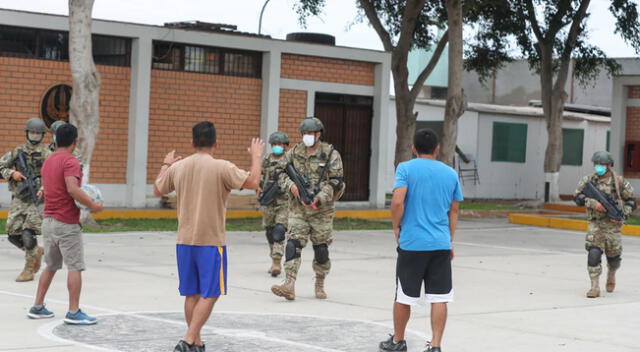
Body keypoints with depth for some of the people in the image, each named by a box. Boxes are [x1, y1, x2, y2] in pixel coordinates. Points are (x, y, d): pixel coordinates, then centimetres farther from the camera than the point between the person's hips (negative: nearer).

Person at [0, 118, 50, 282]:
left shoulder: (46, 153, -4)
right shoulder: (17, 152, 9)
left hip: (37, 200, -5)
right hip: (19, 199, 5)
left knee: (28, 234, -13)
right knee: (13, 234, 4)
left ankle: (29, 270, -2)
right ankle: (37, 252, 28)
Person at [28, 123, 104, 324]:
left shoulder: (48, 161, 13)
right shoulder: (70, 161, -14)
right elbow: (72, 189, -29)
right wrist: (93, 205, -19)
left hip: (48, 220, 9)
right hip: (67, 223, -8)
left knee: (50, 266, 17)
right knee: (75, 267, -4)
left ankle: (37, 307, 20)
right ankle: (74, 313, -5)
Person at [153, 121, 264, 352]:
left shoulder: (177, 168, 3)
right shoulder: (222, 168, -12)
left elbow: (157, 190, 19)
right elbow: (253, 182, -15)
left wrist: (166, 165, 35)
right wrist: (256, 157, 0)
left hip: (184, 241, 5)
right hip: (211, 242, -5)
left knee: (191, 294, 12)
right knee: (210, 294, 0)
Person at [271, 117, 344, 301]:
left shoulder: (330, 154, -4)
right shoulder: (294, 153, 7)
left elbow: (336, 182, -8)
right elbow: (281, 173, 12)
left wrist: (319, 198, -18)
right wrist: (290, 185, -9)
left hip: (321, 210, -2)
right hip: (298, 208, 2)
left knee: (321, 248, 6)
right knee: (294, 244, -11)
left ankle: (320, 284, 24)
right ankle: (289, 285, -17)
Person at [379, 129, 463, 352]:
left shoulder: (406, 169, -3)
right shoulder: (450, 173, 9)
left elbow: (397, 202, -15)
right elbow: (454, 211, 14)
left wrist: (396, 227, -1)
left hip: (412, 243, -2)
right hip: (441, 244, 3)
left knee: (403, 296, 10)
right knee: (439, 298, 4)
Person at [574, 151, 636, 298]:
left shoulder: (619, 182, -2)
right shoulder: (588, 180, 1)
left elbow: (631, 202, 5)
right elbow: (578, 197, -5)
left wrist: (622, 215, -10)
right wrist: (593, 203, -20)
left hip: (613, 224, 0)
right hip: (595, 224, 0)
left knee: (614, 256, 10)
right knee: (593, 253, -14)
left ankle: (611, 274, 43)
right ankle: (595, 286, -10)